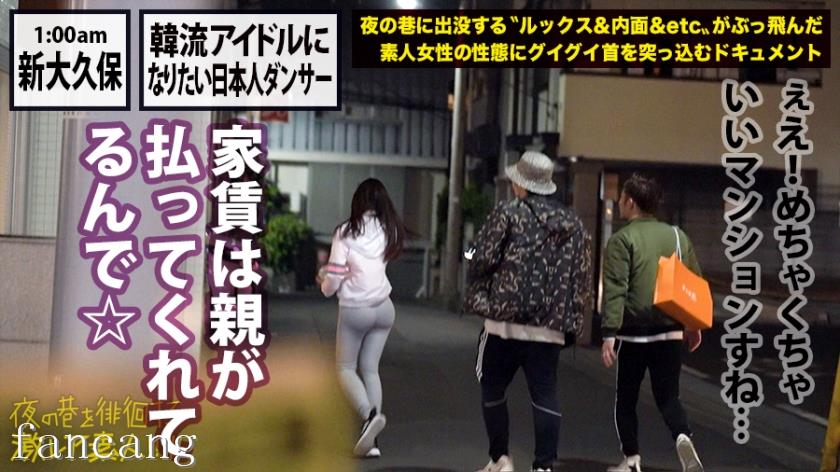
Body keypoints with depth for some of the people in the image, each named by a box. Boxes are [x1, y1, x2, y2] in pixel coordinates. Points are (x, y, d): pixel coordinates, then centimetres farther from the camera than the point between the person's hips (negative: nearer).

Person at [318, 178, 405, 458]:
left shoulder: (347, 233, -13)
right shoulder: (389, 231, -1)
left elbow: (332, 280, -12)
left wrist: (326, 284, 10)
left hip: (355, 309, -4)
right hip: (383, 308, 4)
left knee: (345, 368, 10)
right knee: (371, 369, 12)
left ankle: (369, 414, -17)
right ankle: (372, 441, 5)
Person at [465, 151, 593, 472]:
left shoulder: (508, 214, -5)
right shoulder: (574, 225, 11)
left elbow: (482, 259, -10)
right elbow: (583, 278, 10)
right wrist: (570, 318, 16)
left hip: (505, 322, -4)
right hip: (550, 328, 4)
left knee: (493, 389, 12)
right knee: (545, 395, 4)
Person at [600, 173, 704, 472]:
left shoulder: (622, 239, -7)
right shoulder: (678, 236, 9)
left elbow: (615, 290, -16)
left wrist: (609, 333, -17)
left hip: (633, 332, -4)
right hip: (670, 332, 4)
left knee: (626, 399, 12)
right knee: (668, 397, 9)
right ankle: (683, 439, -17)